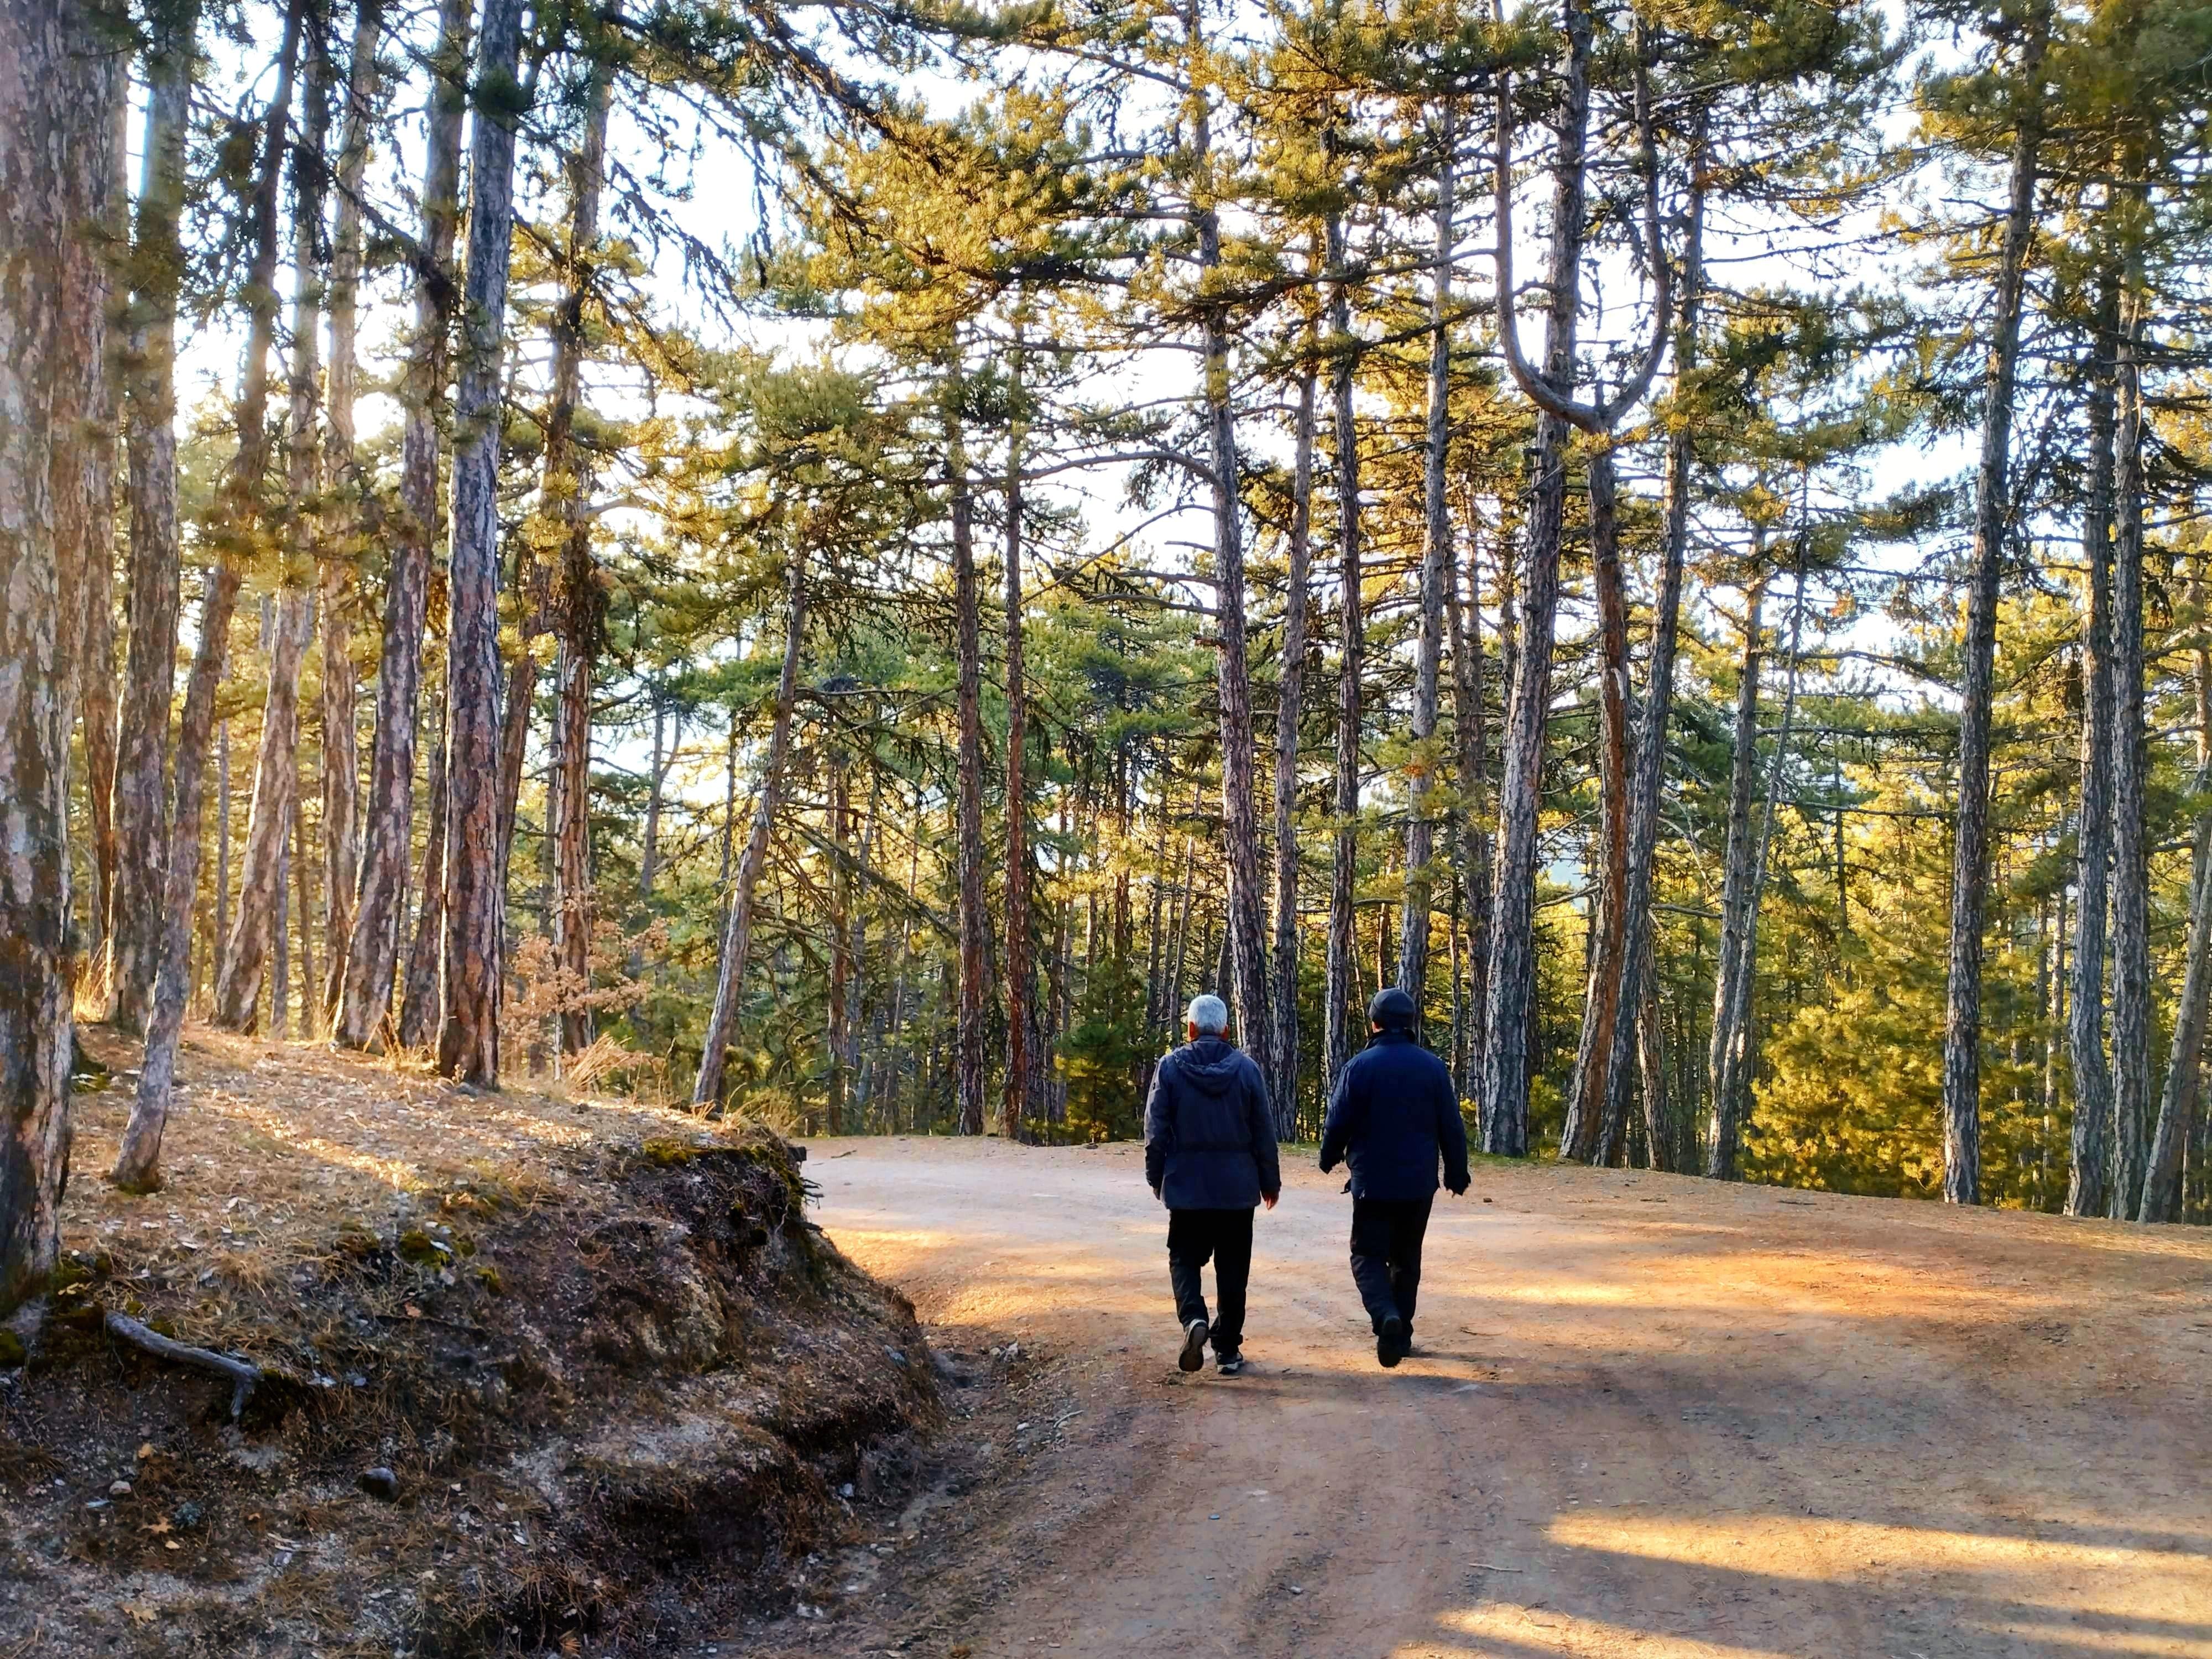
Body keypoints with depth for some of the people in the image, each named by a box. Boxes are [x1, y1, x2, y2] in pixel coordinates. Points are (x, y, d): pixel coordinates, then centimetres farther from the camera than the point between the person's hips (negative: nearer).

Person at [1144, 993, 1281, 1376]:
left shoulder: (1171, 1067, -5)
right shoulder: (1246, 1068, -2)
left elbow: (1156, 1131, -2)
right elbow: (1264, 1132, 2)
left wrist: (1156, 1178, 9)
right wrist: (1270, 1182, 11)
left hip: (1186, 1185, -1)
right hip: (1237, 1187, 1)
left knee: (1185, 1257, 10)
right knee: (1232, 1266, 9)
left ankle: (1194, 1318, -16)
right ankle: (1228, 1348, 13)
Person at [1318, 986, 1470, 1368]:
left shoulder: (1358, 1067, -8)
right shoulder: (1432, 1067, -1)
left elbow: (1338, 1124, -5)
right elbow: (1452, 1127, 1)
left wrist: (1329, 1160, 14)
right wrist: (1457, 1174, 12)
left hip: (1372, 1183, -3)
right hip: (1419, 1183, 3)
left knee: (1368, 1256, 4)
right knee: (1407, 1259, 16)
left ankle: (1386, 1316, -22)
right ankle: (1402, 1333, 19)